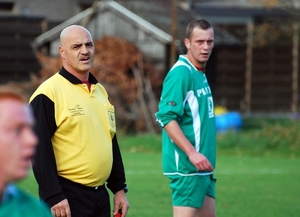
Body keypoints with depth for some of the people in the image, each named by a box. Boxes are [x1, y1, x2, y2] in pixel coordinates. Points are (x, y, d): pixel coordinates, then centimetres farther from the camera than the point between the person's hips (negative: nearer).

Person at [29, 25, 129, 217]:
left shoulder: (100, 91, 16)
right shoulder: (49, 93, -9)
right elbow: (40, 150, -15)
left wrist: (119, 188, 17)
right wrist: (54, 197, -20)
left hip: (100, 195, 8)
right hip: (67, 197, -8)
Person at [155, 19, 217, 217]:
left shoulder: (200, 74, 15)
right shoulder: (181, 73, -14)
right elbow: (166, 117, -22)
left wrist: (203, 155, 14)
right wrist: (192, 153, -27)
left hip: (202, 166, 10)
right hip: (187, 166, -10)